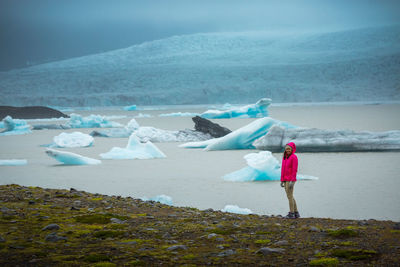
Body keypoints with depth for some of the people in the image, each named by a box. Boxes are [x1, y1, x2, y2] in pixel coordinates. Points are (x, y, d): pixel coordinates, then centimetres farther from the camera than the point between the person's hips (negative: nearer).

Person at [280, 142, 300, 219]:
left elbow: (294, 170, -16)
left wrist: (292, 181, -21)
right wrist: (282, 180, 12)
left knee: (289, 196, -6)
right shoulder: (285, 157, 13)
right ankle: (296, 213, 16)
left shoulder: (294, 157, -11)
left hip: (290, 180, -8)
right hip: (285, 180, 8)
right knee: (290, 196, 11)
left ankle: (291, 213, -1)